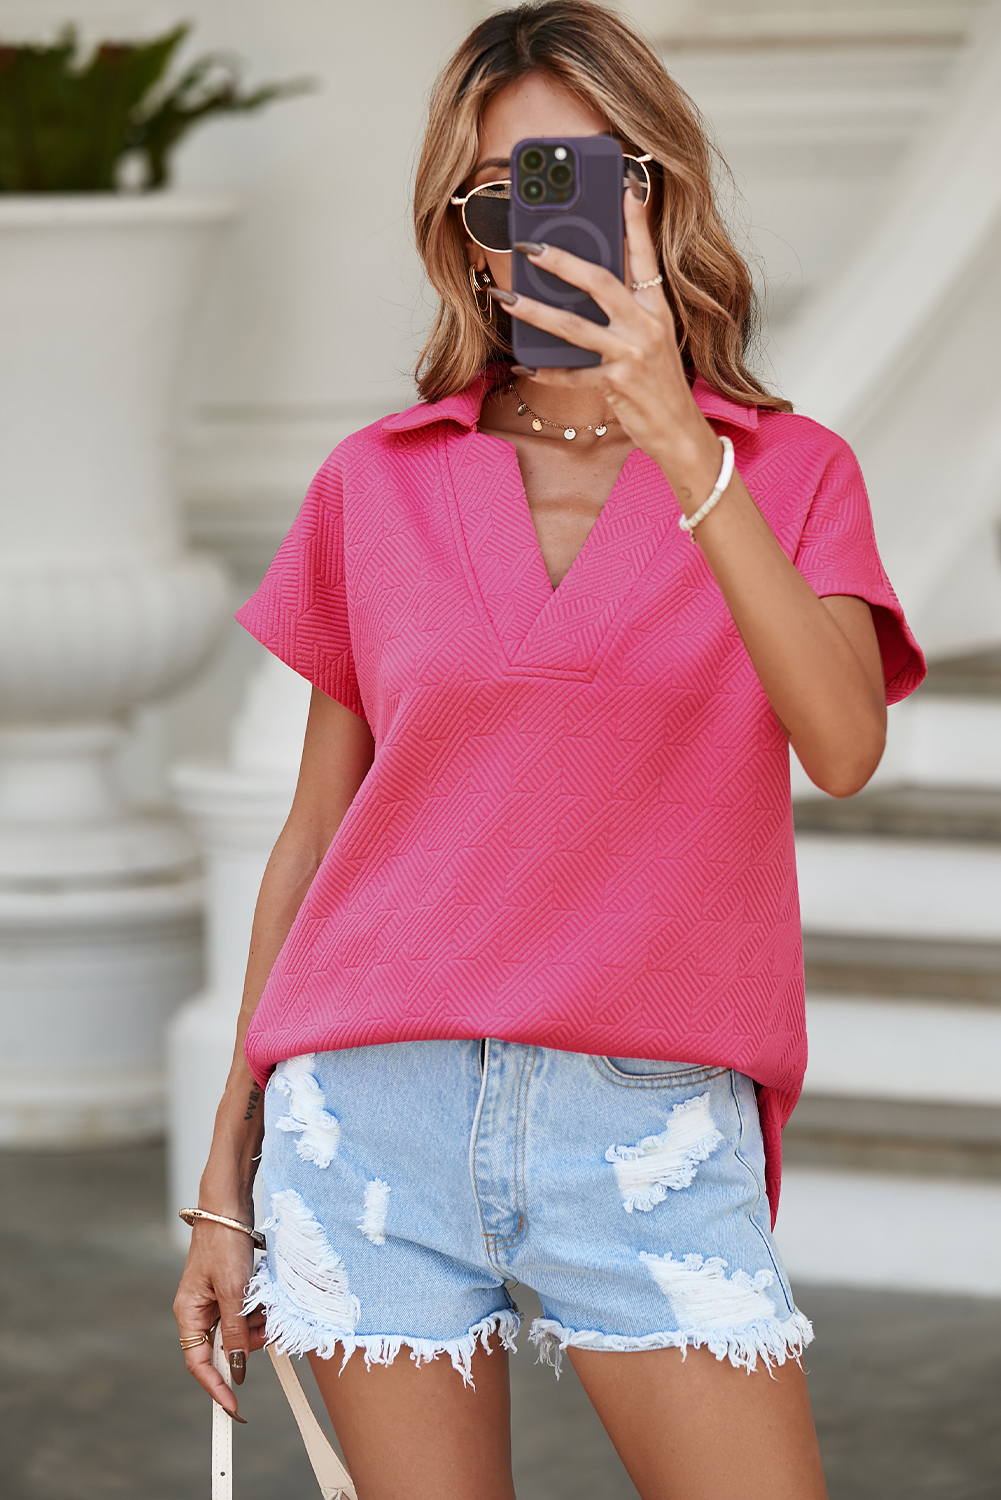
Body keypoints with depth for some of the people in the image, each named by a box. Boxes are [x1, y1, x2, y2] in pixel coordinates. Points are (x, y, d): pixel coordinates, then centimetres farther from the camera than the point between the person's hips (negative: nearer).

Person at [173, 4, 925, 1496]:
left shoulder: (790, 474, 6)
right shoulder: (376, 488, 8)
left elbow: (842, 745, -14)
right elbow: (311, 838, 14)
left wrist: (679, 446, -21)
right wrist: (227, 1179, 13)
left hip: (649, 1135, -1)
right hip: (376, 1114, 1)